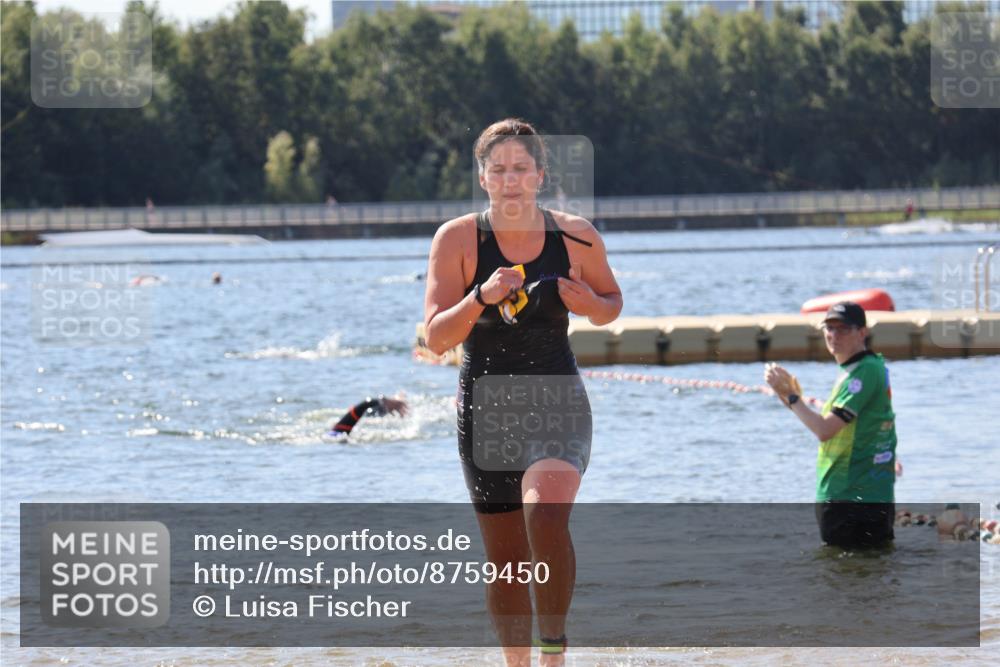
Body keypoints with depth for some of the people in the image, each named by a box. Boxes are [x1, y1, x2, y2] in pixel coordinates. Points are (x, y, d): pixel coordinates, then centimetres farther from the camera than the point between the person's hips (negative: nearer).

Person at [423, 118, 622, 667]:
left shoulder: (576, 236, -4)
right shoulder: (457, 239, -7)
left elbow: (611, 304, 13)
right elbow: (435, 338, -12)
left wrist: (591, 304, -10)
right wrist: (480, 298, -29)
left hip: (557, 401, -1)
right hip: (485, 410, 1)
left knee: (545, 516, -28)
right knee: (504, 561, 8)